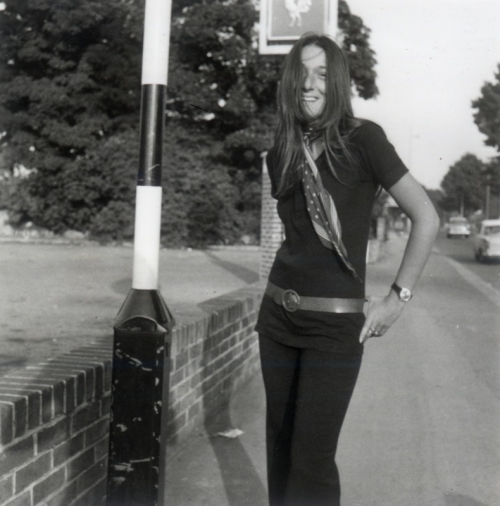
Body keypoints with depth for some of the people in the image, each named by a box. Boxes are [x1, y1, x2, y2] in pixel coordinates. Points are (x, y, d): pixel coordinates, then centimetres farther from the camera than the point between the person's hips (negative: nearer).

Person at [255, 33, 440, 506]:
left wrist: (397, 297, -10)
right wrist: (279, 290, 12)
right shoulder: (281, 152, 7)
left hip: (335, 322, -5)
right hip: (278, 315, 5)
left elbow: (426, 218, -10)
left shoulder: (362, 139, -9)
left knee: (312, 459, -3)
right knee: (280, 445, 12)